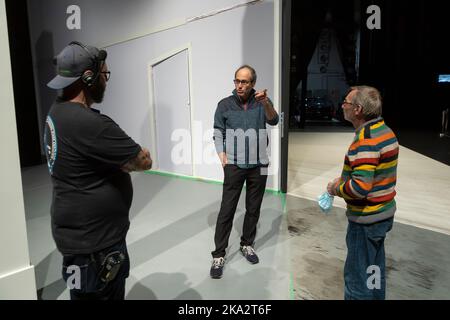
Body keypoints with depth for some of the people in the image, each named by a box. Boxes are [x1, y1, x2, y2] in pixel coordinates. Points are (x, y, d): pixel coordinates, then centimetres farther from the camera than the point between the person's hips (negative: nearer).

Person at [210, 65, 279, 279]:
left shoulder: (262, 101, 0)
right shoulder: (225, 105, -3)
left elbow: (273, 121, -17)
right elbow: (218, 135, 0)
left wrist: (266, 103, -35)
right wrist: (224, 160, -8)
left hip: (259, 165, 2)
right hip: (234, 165, -2)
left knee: (253, 209, 13)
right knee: (227, 211, -1)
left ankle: (247, 245, 31)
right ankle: (219, 255, 9)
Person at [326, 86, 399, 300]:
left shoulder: (366, 139, -25)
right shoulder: (383, 130, 6)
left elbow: (360, 187, -31)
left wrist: (336, 190, -13)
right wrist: (341, 179, 6)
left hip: (366, 219, -10)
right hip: (383, 213, 10)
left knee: (358, 275, 5)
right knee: (374, 268, 24)